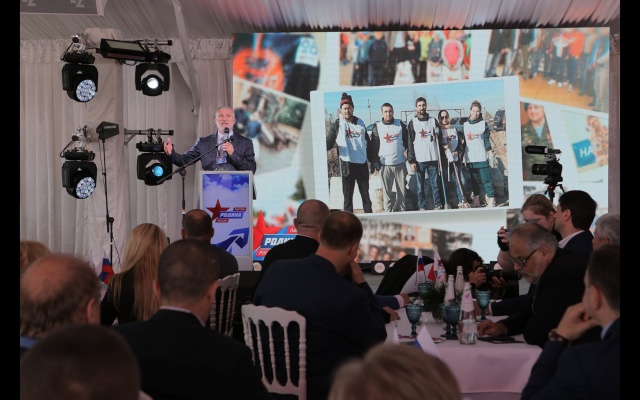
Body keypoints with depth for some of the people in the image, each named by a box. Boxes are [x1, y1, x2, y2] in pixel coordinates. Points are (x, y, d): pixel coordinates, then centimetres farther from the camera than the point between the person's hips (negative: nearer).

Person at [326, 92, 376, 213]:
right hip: (347, 164, -3)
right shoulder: (337, 125, -2)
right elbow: (329, 142, -9)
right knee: (347, 195, 3)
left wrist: (372, 160, 14)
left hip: (362, 164, 3)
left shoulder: (360, 123, 7)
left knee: (365, 193, 12)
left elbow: (368, 143, 14)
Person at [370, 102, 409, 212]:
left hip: (400, 163, 1)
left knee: (402, 190, 5)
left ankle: (402, 210, 15)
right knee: (387, 191, 1)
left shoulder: (400, 124, 6)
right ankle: (388, 212, 7)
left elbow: (407, 141, 11)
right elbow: (374, 146, 2)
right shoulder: (377, 127, 2)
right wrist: (374, 162, -3)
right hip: (385, 164, -1)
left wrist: (408, 154, 5)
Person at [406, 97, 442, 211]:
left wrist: (441, 158, 5)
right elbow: (410, 143, 2)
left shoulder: (433, 121, 9)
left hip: (433, 158, 1)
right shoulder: (412, 123, 4)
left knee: (435, 184, 3)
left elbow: (439, 140, 10)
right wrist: (411, 161, -6)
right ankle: (422, 207, 9)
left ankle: (438, 205, 9)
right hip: (419, 159, -1)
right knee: (421, 185, 3)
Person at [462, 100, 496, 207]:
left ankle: (491, 198, -8)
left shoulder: (483, 124, 3)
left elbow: (487, 139, 3)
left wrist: (490, 152, -2)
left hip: (482, 157, -3)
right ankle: (477, 198, 16)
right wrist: (462, 155, 12)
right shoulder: (465, 125, 11)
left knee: (486, 178, -8)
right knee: (474, 179, 9)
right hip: (470, 158, 3)